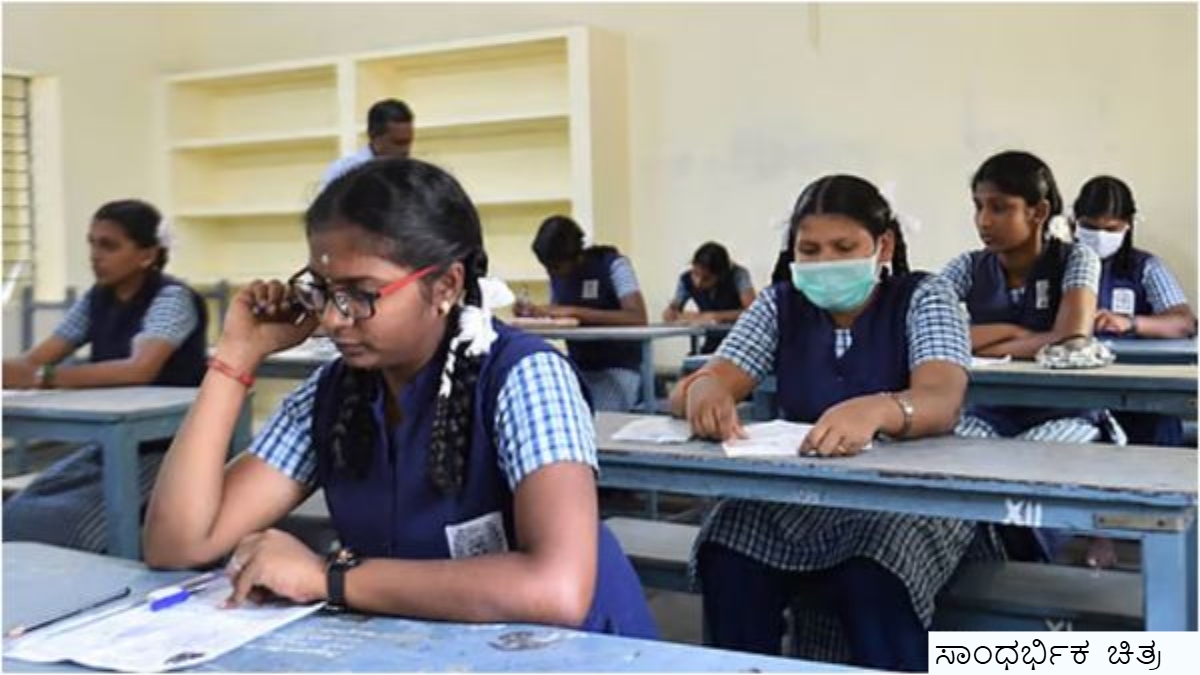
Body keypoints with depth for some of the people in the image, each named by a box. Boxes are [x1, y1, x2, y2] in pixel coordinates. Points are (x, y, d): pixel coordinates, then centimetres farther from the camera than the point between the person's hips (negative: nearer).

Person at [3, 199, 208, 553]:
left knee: (61, 526, -24)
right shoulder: (97, 299, 9)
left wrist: (40, 378, -37)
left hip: (166, 452, -7)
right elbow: (35, 360, 0)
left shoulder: (172, 299, -13)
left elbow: (140, 369, -30)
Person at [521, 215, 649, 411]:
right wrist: (535, 313, -9)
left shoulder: (613, 265, -14)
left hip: (618, 368, -5)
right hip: (577, 369, 5)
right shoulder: (556, 272, 3)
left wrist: (574, 312, -30)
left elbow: (638, 318, -27)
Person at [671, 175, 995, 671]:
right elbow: (694, 387, -5)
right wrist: (705, 394, -32)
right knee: (725, 560, -25)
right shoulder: (780, 305, 5)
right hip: (799, 493, 3)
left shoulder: (923, 298, -5)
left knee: (872, 581, -34)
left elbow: (941, 403, -24)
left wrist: (875, 410, -48)